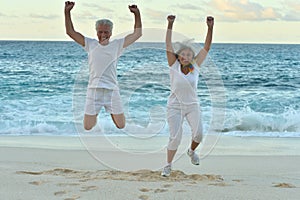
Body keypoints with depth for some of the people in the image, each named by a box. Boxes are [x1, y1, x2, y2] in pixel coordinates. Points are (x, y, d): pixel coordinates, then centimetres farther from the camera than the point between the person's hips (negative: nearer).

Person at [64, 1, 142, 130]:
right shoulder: (90, 44, 7)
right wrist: (67, 12, 0)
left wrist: (137, 14, 0)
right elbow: (70, 32, 8)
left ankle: (112, 112, 39)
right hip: (94, 90, 0)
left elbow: (137, 34, 8)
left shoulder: (117, 45, 7)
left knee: (121, 125, 4)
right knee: (88, 127, 1)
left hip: (112, 90, 0)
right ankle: (94, 113, 36)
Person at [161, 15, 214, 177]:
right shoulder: (174, 66, -8)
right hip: (175, 107, -2)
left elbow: (206, 47, -7)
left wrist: (210, 28, -17)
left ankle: (191, 151, 21)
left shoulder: (195, 66, -3)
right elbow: (168, 46, -17)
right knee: (175, 136, -10)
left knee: (198, 133, -13)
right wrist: (170, 25, -27)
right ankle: (168, 166, 6)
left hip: (192, 106, 2)